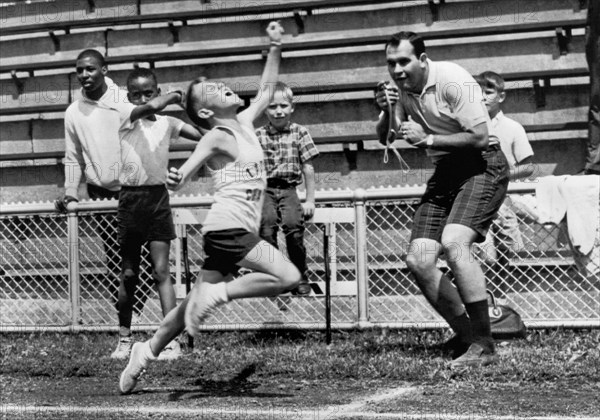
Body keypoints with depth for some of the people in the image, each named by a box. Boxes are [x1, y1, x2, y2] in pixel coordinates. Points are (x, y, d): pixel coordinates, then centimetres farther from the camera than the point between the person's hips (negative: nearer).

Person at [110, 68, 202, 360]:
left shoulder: (168, 123, 9)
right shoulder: (124, 119, -1)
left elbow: (204, 135, 3)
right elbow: (151, 107, -20)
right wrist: (177, 95, -7)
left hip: (158, 197, 1)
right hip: (130, 198, -1)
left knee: (161, 271, -4)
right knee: (129, 273, 7)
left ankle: (172, 339, -7)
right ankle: (124, 338, 17)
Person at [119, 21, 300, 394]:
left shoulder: (245, 122, 15)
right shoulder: (217, 137, -9)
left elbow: (267, 89, 28)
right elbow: (195, 159, -29)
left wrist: (275, 47, 22)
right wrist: (181, 176, -51)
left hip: (234, 230, 8)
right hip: (228, 227, -8)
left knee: (198, 302, 10)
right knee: (289, 277, -18)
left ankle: (148, 350, 14)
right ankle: (217, 292, -13)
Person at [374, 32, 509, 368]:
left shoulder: (453, 81, -18)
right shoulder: (400, 88, 4)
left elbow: (479, 137, -21)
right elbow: (385, 138, 6)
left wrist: (428, 139, -18)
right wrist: (387, 111, -13)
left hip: (482, 165, -8)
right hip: (446, 172, 8)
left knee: (453, 242, -29)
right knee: (418, 261, -4)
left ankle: (484, 346, -24)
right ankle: (466, 335, 11)